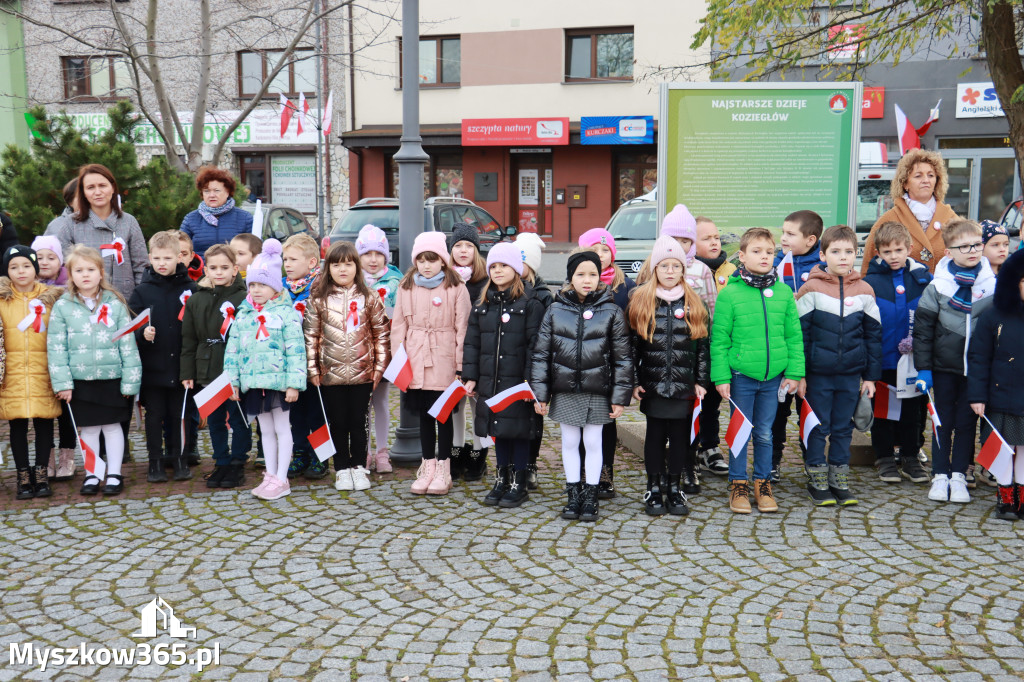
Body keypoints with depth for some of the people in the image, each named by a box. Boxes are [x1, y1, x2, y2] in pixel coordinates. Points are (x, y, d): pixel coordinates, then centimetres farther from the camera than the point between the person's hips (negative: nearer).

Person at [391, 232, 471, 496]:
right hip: (415, 361, 3)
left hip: (445, 361, -3)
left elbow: (462, 327, -4)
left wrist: (461, 364, -7)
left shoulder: (456, 288, -4)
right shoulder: (406, 288, 7)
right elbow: (398, 325, 9)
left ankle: (443, 469, 16)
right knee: (424, 414, 12)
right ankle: (427, 466, 22)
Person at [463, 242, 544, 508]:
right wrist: (470, 376, 4)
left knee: (519, 431, 2)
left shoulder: (530, 304, -6)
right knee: (498, 431, 14)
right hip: (490, 382, 5)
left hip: (518, 383, -5)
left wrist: (531, 380, -16)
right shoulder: (481, 305, 10)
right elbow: (471, 343, 11)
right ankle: (501, 479, 26)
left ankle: (519, 484, 14)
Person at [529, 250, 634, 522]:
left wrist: (620, 397, -3)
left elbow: (623, 357, 0)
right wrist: (540, 393, 0)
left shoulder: (611, 311, -2)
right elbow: (541, 353, 4)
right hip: (565, 391, 2)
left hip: (597, 392, -1)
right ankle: (573, 495, 24)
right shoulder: (556, 310, 1)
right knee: (569, 442, 10)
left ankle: (590, 496, 20)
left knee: (593, 443, 6)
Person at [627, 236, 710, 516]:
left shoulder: (694, 303, 6)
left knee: (680, 435, 6)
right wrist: (634, 382, -2)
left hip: (683, 385, 1)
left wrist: (701, 381, 2)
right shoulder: (640, 301, 2)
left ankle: (675, 489, 18)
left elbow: (703, 345, 7)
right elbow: (632, 344, 2)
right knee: (655, 435, 5)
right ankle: (654, 489, 16)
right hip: (652, 384, -1)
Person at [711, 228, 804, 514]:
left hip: (773, 377, 3)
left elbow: (794, 335, 6)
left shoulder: (783, 292, 3)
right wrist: (721, 377, -7)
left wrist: (794, 372, 1)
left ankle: (763, 483, 27)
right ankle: (738, 484, 21)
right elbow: (719, 339, -5)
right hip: (741, 375, -2)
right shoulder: (729, 293, -6)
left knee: (765, 432, 13)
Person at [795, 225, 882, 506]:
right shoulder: (811, 289, -6)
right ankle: (817, 480, 18)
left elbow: (873, 335, 8)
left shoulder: (864, 291, 3)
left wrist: (871, 375, 6)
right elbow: (799, 334, -5)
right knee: (818, 428, 6)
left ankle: (839, 480, 23)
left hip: (851, 374, 3)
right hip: (818, 374, -3)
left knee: (843, 428, 12)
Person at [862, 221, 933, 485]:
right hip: (882, 359, -2)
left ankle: (910, 457, 24)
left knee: (912, 409, 11)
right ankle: (885, 458, 21)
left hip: (913, 359, 2)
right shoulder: (870, 281, -5)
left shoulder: (923, 278, 1)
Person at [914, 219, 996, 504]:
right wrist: (923, 368, -5)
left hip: (977, 369, 1)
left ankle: (959, 475, 17)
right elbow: (922, 328, -2)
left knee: (967, 422, 7)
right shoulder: (937, 287, -6)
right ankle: (940, 475, 16)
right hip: (944, 366, -1)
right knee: (943, 421, 7)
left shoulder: (994, 286, -2)